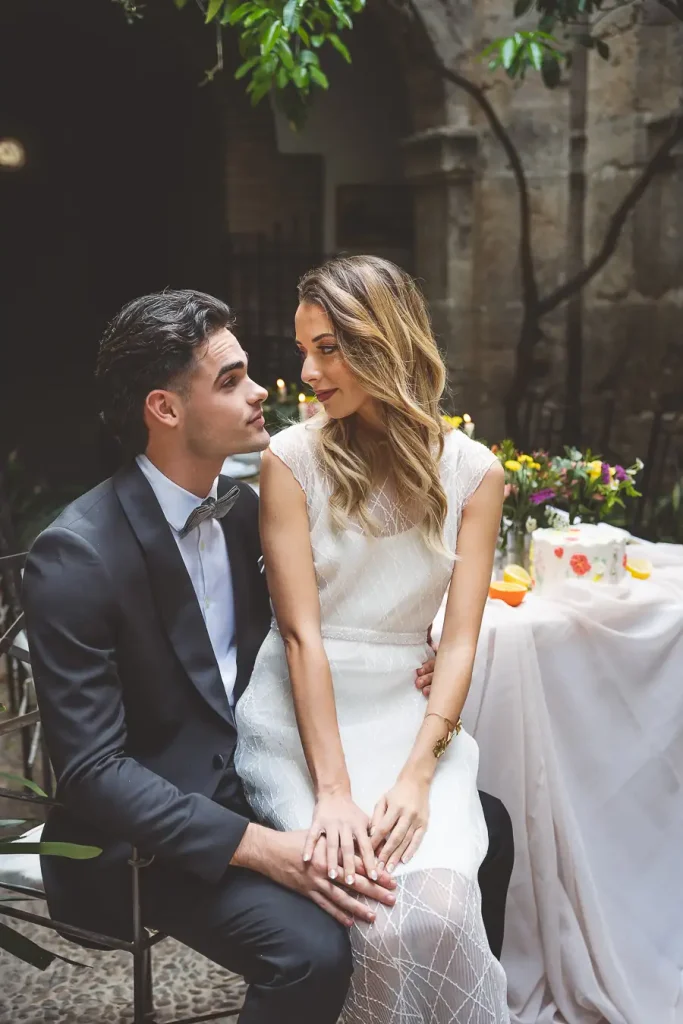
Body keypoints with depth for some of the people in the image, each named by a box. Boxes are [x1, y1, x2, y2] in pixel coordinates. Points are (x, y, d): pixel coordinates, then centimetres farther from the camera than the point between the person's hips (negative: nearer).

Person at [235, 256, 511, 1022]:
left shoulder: (471, 471, 1)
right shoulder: (293, 458, -5)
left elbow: (460, 638, -5)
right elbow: (301, 632, -11)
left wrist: (416, 775, -18)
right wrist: (333, 791, -19)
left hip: (407, 714, 2)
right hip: (301, 717, -1)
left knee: (440, 906, -24)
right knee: (372, 919, -23)